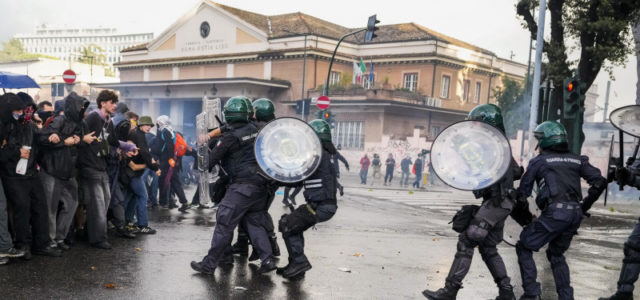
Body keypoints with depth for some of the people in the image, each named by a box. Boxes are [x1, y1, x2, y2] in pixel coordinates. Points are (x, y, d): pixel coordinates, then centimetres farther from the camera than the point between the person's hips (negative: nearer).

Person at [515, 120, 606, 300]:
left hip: (555, 212, -6)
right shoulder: (577, 160, 18)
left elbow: (523, 191, 9)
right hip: (575, 214, 6)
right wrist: (584, 207, 18)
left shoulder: (538, 161, 7)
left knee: (524, 248, 8)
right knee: (556, 254, 25)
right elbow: (600, 182, 9)